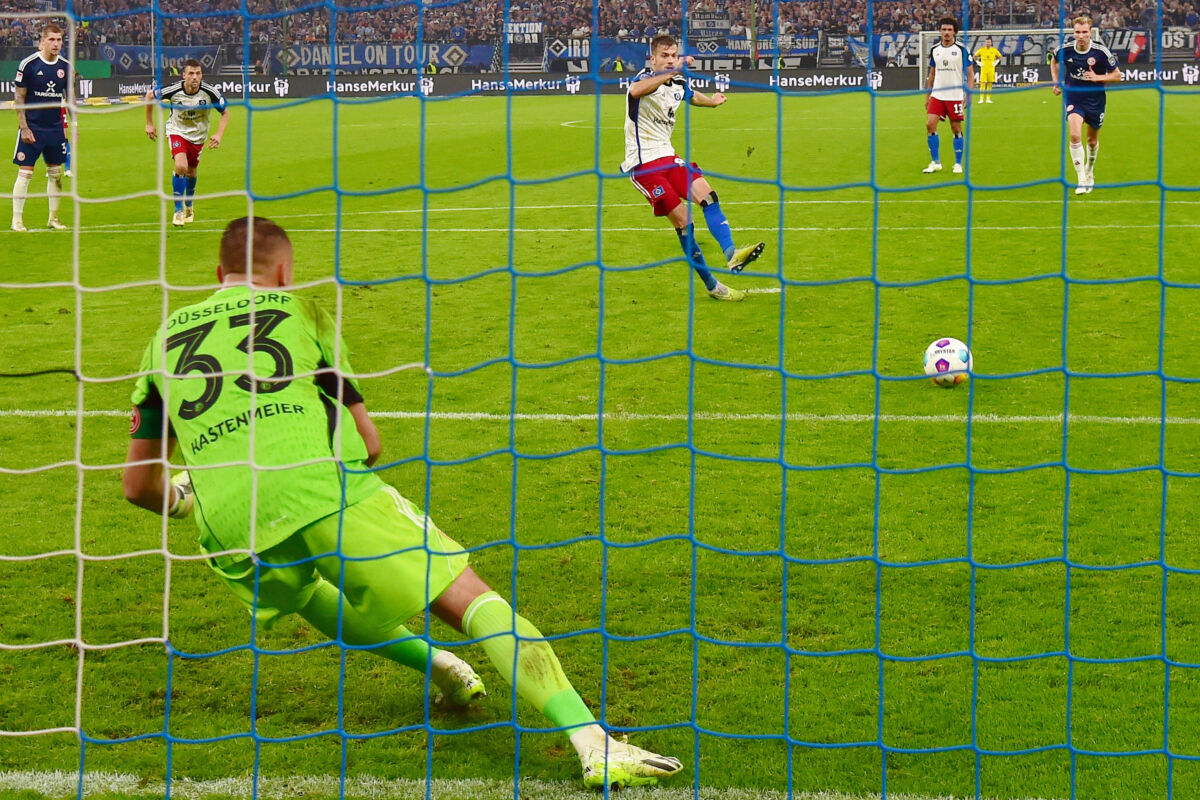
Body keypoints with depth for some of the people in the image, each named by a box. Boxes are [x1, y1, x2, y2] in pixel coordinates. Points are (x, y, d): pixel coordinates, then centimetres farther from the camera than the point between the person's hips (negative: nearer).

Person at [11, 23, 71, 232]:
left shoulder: (65, 66, 3)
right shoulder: (28, 64, -10)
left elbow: (69, 97, 14)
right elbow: (18, 98, -7)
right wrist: (24, 127, -12)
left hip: (56, 128, 5)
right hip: (32, 127, -5)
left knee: (56, 173, 10)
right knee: (25, 173, -4)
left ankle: (53, 218, 21)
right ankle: (17, 220, 3)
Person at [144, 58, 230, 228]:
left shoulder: (210, 92, -22)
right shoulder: (173, 90, -25)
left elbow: (225, 112, -5)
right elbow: (150, 96, -6)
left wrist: (219, 135, -18)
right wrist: (149, 123, 0)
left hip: (198, 135, 2)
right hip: (177, 131, -2)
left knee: (191, 171, 13)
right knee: (181, 166, -24)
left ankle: (189, 206, 42)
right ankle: (178, 210, -11)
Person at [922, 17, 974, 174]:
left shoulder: (961, 49, -3)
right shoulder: (934, 50, 9)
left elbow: (970, 74, -1)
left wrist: (969, 94, -12)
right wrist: (927, 96, 15)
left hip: (955, 96, -3)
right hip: (937, 95, 3)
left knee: (956, 129, 0)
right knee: (930, 124, -8)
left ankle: (958, 163, 11)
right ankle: (935, 162, 1)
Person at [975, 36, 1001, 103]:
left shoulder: (994, 50, 3)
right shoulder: (981, 50, 1)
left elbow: (1000, 57, 17)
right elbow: (975, 56, 13)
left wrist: (996, 62, 5)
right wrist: (979, 62, 2)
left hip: (991, 69, 1)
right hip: (983, 69, -1)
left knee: (990, 83, 3)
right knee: (982, 83, -7)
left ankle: (988, 98, 10)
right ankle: (981, 98, -6)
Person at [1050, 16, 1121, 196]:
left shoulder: (1101, 52, -16)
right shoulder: (1065, 49, -10)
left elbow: (1117, 75, -7)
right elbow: (1054, 61, 15)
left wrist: (1098, 77, -23)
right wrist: (1056, 82, 5)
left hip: (1095, 100, 0)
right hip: (1073, 98, 0)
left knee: (1092, 140, 15)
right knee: (1074, 136, -22)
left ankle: (1090, 171, 45)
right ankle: (1081, 180, -18)